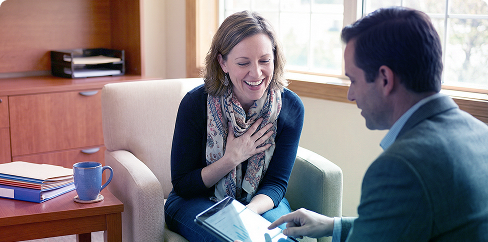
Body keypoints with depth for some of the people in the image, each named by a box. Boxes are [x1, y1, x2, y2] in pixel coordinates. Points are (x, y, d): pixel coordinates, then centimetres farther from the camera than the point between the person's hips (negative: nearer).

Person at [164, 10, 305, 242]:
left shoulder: (291, 107, -12)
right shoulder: (195, 104, -17)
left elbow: (276, 182, -9)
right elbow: (181, 185, -10)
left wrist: (248, 211, -31)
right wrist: (232, 159, -23)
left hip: (260, 202, 2)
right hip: (197, 203, -2)